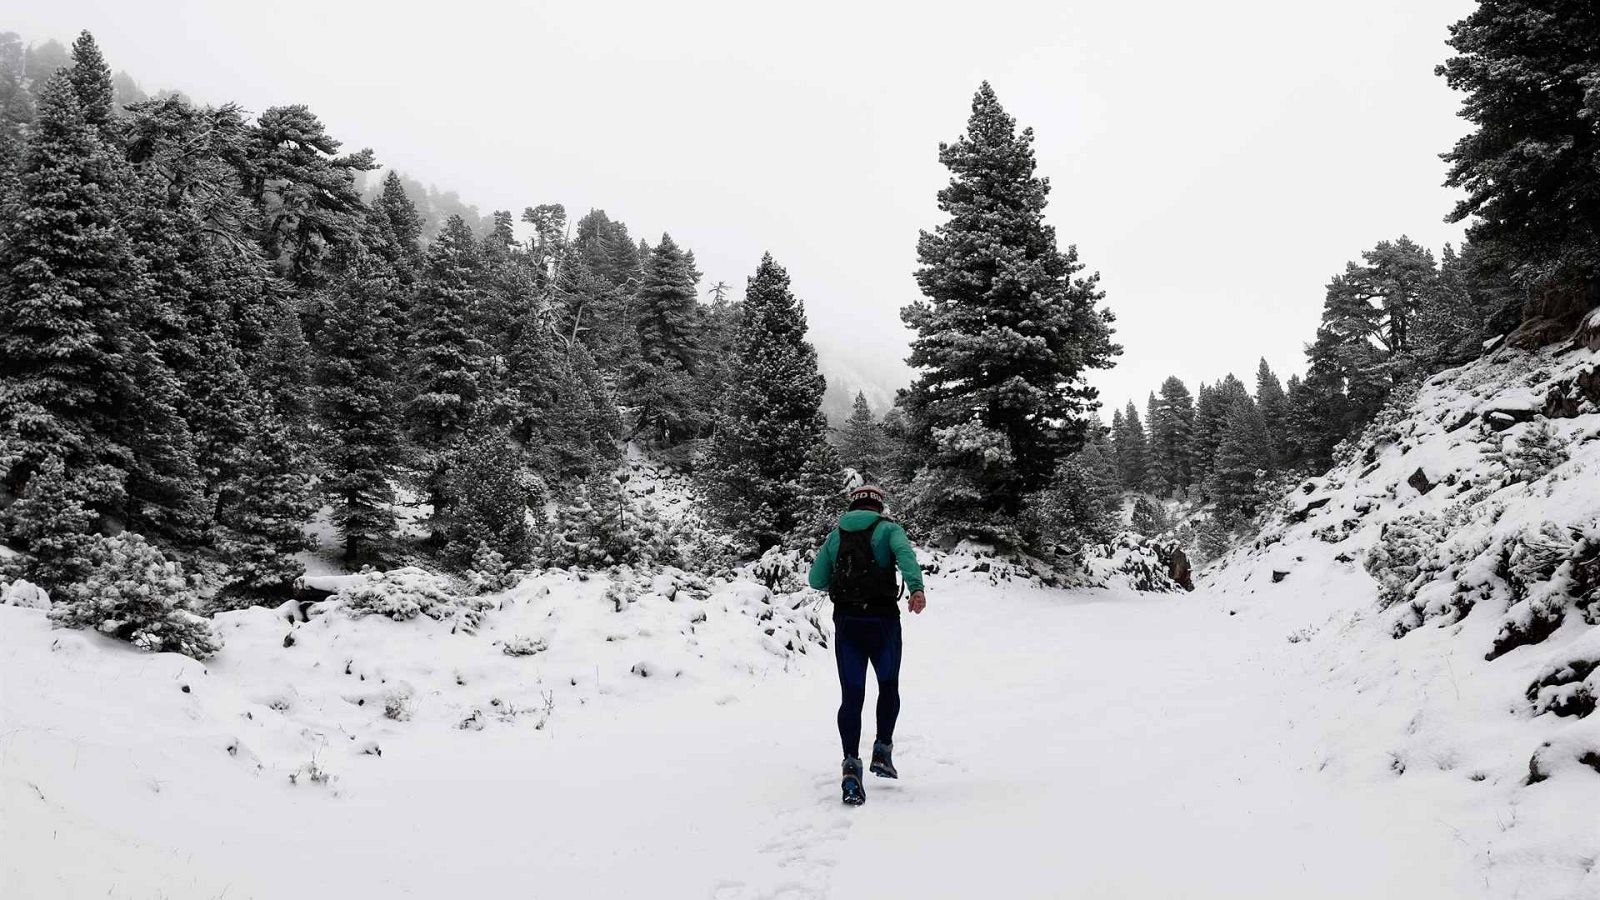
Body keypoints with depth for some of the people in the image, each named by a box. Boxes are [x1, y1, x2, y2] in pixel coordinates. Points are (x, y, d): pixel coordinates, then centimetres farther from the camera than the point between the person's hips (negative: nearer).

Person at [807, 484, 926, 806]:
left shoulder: (835, 535, 14)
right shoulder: (888, 528, 4)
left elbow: (816, 580, 12)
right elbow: (905, 554, -19)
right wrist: (916, 589, -34)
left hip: (846, 622, 2)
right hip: (882, 619, -2)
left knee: (851, 696, 2)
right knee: (888, 686, 20)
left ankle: (851, 764, -12)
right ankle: (882, 751, 17)